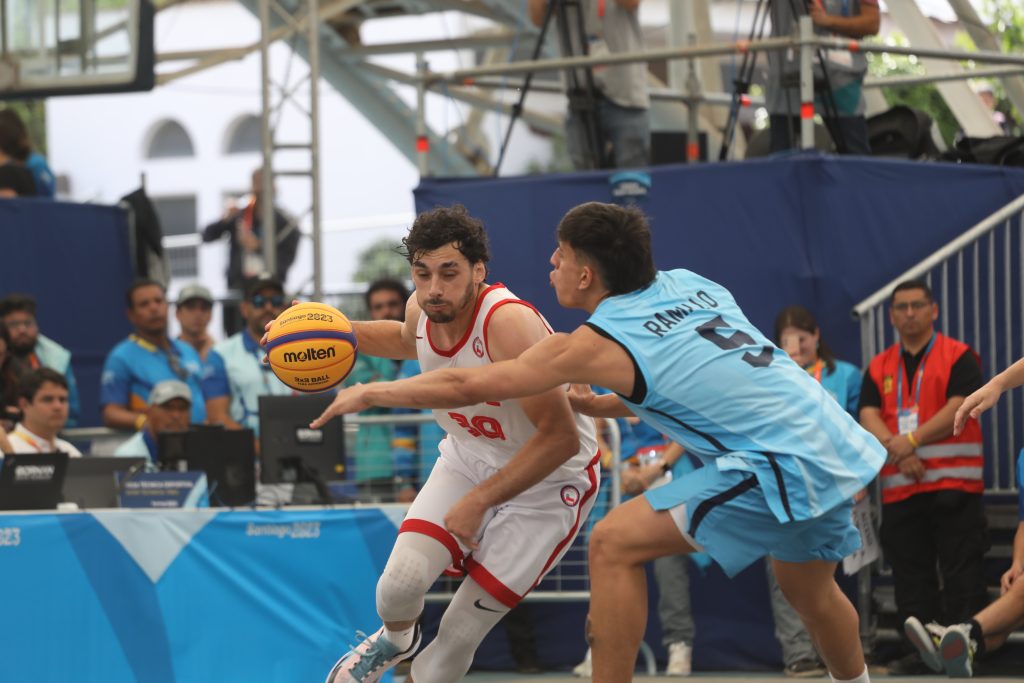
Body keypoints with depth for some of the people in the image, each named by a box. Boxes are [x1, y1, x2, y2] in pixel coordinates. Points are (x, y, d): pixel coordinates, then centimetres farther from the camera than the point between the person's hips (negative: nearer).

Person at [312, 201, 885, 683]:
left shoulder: (597, 346, -6)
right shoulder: (686, 284, 13)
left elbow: (467, 385, 1)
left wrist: (371, 393, 13)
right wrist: (597, 404, 26)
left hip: (787, 465, -8)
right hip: (843, 446, 8)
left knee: (615, 546, -4)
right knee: (809, 589, 31)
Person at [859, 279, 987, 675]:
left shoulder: (958, 357, 1)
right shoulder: (879, 368, 14)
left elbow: (959, 407, -10)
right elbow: (869, 417, 3)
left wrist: (911, 440, -16)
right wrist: (895, 449, -15)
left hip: (953, 483, -4)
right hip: (899, 489, 4)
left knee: (961, 572, -5)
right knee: (910, 575, 7)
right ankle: (919, 652, 12)